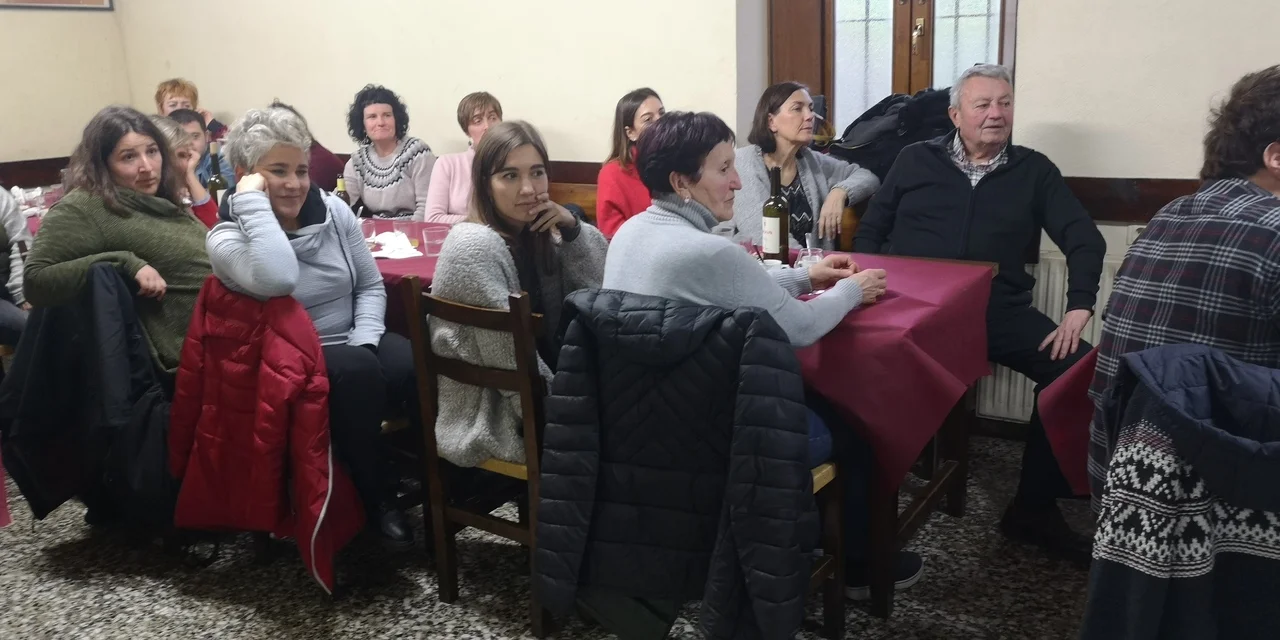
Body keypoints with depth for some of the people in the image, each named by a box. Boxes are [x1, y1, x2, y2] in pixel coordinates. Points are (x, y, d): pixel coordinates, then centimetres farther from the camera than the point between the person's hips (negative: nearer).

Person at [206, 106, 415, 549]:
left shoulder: (334, 212, 3)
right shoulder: (227, 237, -11)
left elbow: (371, 286, 8)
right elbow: (278, 281, -34)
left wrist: (364, 342, -10)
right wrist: (254, 202, -26)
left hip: (352, 349, 4)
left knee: (418, 365, -28)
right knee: (357, 372, -35)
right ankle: (377, 500, -18)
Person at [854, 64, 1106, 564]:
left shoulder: (1034, 170, 14)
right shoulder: (915, 161, 13)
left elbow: (1084, 240, 9)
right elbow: (870, 232, 12)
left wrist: (1079, 308, -6)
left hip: (998, 309, 2)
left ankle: (1034, 507, -3)